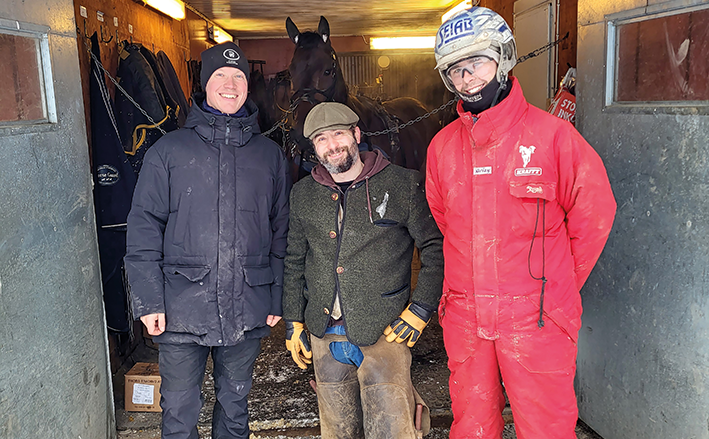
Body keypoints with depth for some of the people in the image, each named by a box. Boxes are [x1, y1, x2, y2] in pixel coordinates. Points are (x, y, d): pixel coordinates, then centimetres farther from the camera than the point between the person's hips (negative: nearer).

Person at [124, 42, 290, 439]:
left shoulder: (270, 155, 6)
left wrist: (278, 299, 4)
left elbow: (281, 231, 7)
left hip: (248, 308, 2)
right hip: (183, 306, -1)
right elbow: (144, 227, -2)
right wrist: (149, 300, -8)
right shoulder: (169, 150, 0)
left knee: (235, 404, 18)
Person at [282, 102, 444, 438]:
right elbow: (294, 262, 17)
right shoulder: (303, 194, 9)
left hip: (383, 333, -4)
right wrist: (293, 322, 13)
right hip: (325, 338, 4)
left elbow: (436, 249, 0)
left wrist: (419, 310, -7)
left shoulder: (402, 185, -3)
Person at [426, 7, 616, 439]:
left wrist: (557, 286, 4)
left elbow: (595, 213, -2)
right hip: (464, 318, 4)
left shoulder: (553, 134, -8)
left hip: (535, 318, -3)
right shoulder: (442, 145, 4)